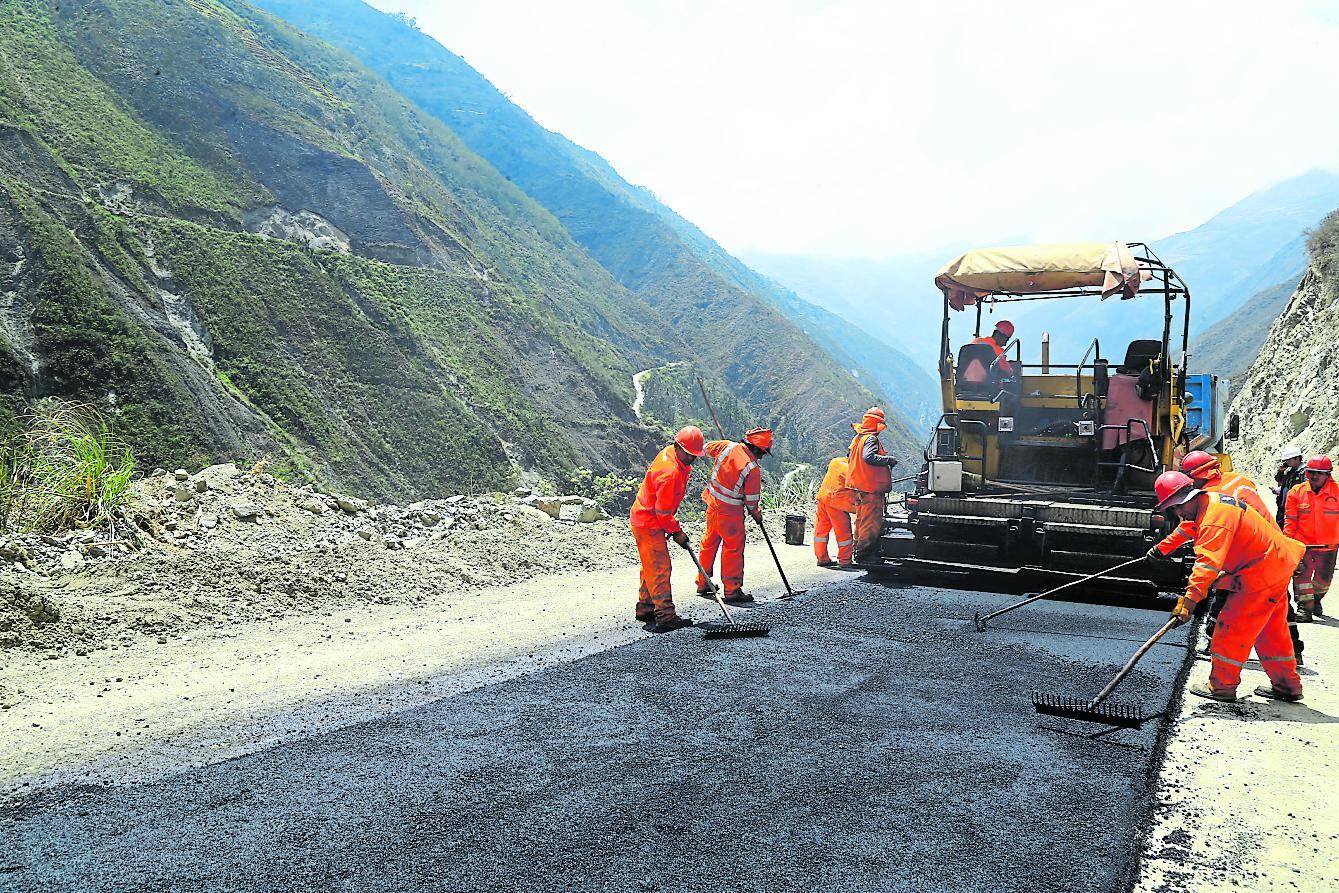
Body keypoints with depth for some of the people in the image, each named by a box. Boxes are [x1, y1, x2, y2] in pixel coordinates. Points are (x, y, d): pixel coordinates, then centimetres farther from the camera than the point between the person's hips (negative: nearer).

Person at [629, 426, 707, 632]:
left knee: (652, 567, 18)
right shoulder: (669, 473, -30)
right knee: (659, 568, -9)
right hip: (649, 524, -11)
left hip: (646, 520, 11)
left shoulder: (670, 453, 2)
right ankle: (665, 617, -8)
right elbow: (663, 511, -24)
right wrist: (677, 532, -12)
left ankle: (645, 609, 28)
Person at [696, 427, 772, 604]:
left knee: (709, 542, 19)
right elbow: (752, 498, -11)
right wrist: (756, 514, 8)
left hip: (712, 504, 7)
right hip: (730, 511, -7)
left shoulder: (727, 446, -7)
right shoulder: (753, 469, -21)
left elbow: (707, 447, 14)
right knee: (734, 548, 4)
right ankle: (732, 591, 7)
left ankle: (702, 583, 31)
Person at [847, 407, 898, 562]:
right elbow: (868, 457, -30)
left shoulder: (857, 438, 15)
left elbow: (849, 458, 24)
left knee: (862, 520, 19)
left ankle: (859, 549, 26)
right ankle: (864, 554, -5)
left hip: (858, 488, 10)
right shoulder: (871, 439, -14)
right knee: (872, 522, -6)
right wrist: (888, 459, -21)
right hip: (871, 489, -10)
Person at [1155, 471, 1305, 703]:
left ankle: (1221, 686, 5)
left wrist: (1189, 600, -41)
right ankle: (1287, 685, 29)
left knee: (1233, 627, -4)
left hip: (1260, 574, -11)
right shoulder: (1214, 500, 6)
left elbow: (1208, 562, -36)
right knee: (1272, 631, 19)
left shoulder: (1214, 518, -27)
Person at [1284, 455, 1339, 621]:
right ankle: (1304, 606, 1)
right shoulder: (1296, 492, -3)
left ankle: (1316, 599, 39)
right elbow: (1290, 520, 1)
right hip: (1302, 544, -1)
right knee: (1302, 575, -7)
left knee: (1324, 579, 13)